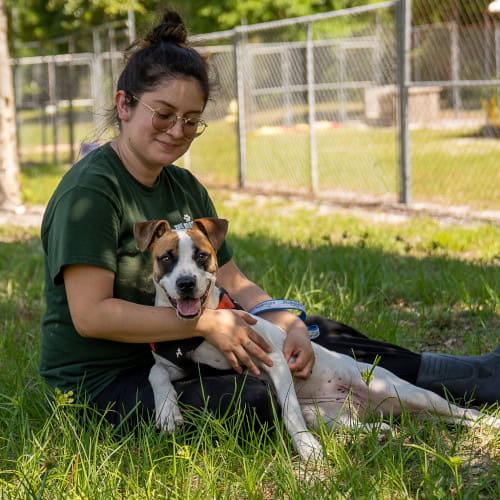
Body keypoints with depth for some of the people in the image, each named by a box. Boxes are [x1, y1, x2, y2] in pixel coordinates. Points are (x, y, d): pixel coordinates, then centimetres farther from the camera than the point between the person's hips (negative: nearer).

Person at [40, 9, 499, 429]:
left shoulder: (184, 188, 10)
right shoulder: (91, 191, -17)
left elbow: (233, 283, 8)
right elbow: (90, 315, -24)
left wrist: (291, 326, -11)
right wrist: (205, 323, -22)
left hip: (168, 356, 9)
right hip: (102, 383, -9)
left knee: (318, 335, 0)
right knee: (263, 400, -26)